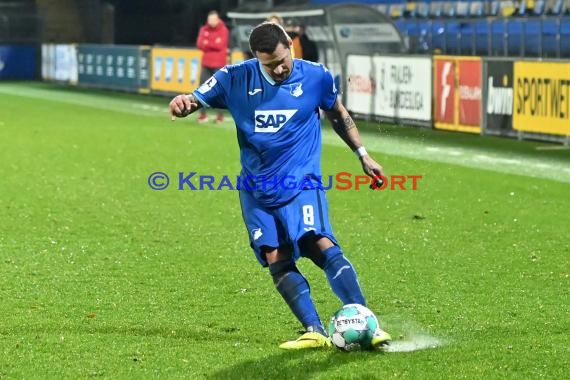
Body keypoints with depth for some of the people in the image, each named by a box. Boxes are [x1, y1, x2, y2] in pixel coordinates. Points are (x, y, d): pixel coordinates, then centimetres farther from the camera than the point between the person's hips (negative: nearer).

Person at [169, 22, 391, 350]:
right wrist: (182, 103, -26)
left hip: (302, 182, -3)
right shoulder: (236, 78, -2)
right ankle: (315, 332, -5)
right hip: (257, 190, 3)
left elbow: (339, 115, 16)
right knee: (277, 260, -7)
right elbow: (196, 100, -1)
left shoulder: (316, 76, -2)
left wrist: (363, 155, 17)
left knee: (321, 245, -22)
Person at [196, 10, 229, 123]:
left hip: (219, 65, -4)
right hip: (206, 64, 4)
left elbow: (220, 45, -15)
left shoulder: (223, 30, -3)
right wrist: (214, 44, -14)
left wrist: (207, 43, -6)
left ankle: (220, 115, 2)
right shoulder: (204, 30, 8)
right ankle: (203, 114, 6)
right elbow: (200, 44, -3)